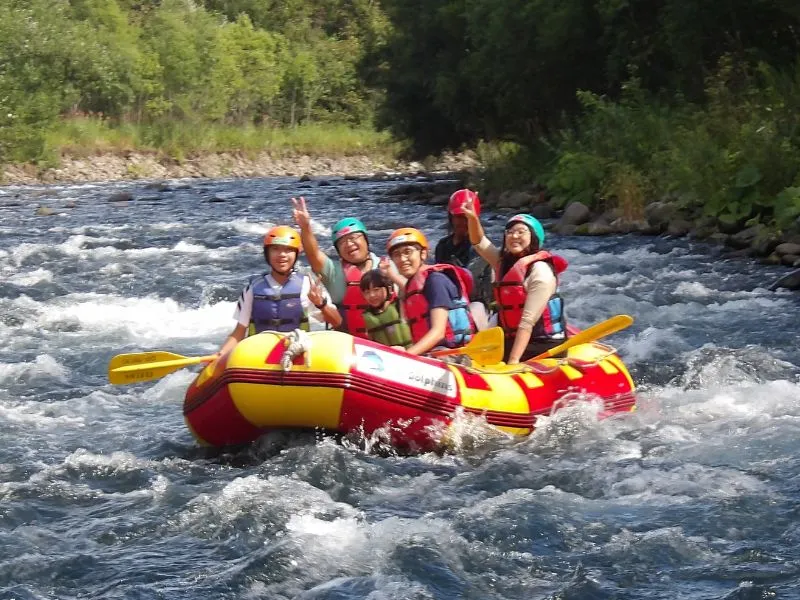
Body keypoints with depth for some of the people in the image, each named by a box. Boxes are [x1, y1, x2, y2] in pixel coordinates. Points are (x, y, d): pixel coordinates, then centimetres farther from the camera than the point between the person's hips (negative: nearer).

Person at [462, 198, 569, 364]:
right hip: (513, 340, 8)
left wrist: (513, 361, -24)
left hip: (543, 346, -8)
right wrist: (473, 218, -18)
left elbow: (527, 321, -19)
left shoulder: (541, 271, -14)